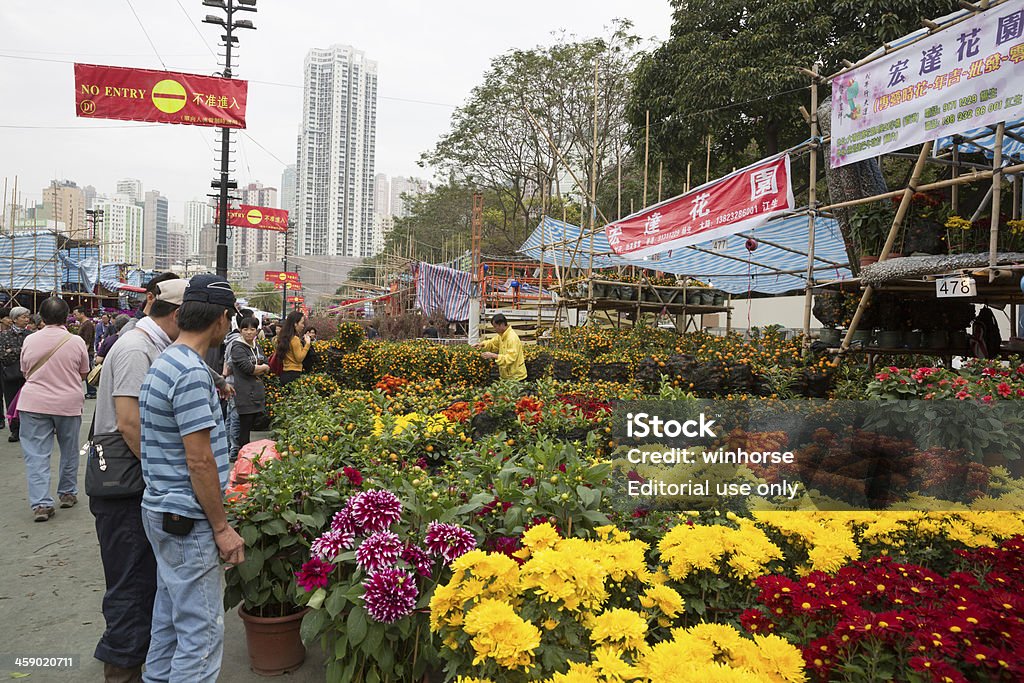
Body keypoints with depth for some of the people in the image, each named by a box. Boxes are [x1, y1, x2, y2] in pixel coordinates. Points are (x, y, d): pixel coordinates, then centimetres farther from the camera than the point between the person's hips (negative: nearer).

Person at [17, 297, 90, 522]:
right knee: (69, 451, 16)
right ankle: (68, 493, 27)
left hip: (34, 403, 1)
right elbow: (83, 374, 5)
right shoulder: (76, 342, -7)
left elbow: (25, 373, 11)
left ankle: (41, 503, -3)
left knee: (36, 454, 3)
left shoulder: (30, 341, -2)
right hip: (68, 403, 0)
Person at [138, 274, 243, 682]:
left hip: (161, 511, 10)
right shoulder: (192, 373, -22)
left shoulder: (163, 362, 9)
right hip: (188, 519, -10)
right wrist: (222, 528, -16)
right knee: (201, 632, -1)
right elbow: (199, 461, -22)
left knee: (170, 616, 22)